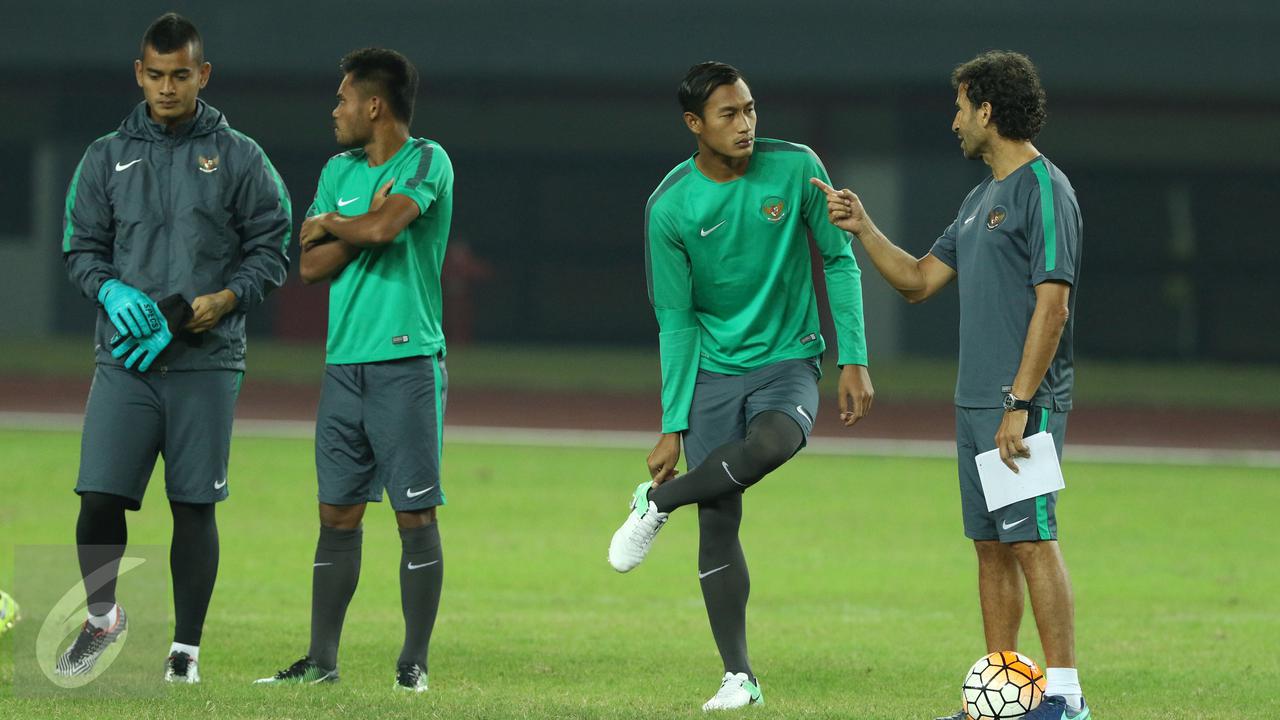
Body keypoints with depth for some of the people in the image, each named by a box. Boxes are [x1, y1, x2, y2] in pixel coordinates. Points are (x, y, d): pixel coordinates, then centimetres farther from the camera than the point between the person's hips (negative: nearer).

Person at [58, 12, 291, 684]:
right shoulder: (106, 157, 10)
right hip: (125, 358, 1)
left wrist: (223, 300, -12)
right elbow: (81, 245, 12)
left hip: (207, 362, -1)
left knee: (195, 504, 0)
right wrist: (112, 290, -9)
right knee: (99, 497, -8)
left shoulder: (240, 158, 5)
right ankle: (102, 616, 15)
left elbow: (272, 248, 5)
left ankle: (186, 647, 9)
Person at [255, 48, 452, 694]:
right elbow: (311, 265, 7)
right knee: (337, 514, 7)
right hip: (344, 363, 6)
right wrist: (360, 228, -9)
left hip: (407, 362, -6)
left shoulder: (426, 162, -5)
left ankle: (414, 662, -1)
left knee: (415, 514, -4)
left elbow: (384, 227, -20)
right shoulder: (338, 171, 14)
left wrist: (332, 224, -2)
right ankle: (321, 660, 10)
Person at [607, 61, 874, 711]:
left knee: (774, 441, -34)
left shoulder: (796, 169, -8)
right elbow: (676, 323, -3)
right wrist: (673, 427, -6)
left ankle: (658, 500, -9)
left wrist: (854, 360, -4)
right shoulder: (670, 208, -9)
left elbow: (839, 262, 2)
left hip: (788, 359, 0)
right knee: (718, 520, -5)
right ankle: (738, 677, 5)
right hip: (713, 370, 1)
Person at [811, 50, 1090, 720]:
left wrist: (1019, 405, -21)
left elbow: (1052, 304, -17)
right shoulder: (980, 199, 19)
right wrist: (863, 229, 12)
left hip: (1024, 402, -9)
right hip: (975, 401, 9)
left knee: (1030, 538, -12)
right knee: (990, 546, 9)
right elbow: (919, 280, 26)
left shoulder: (1045, 191, -11)